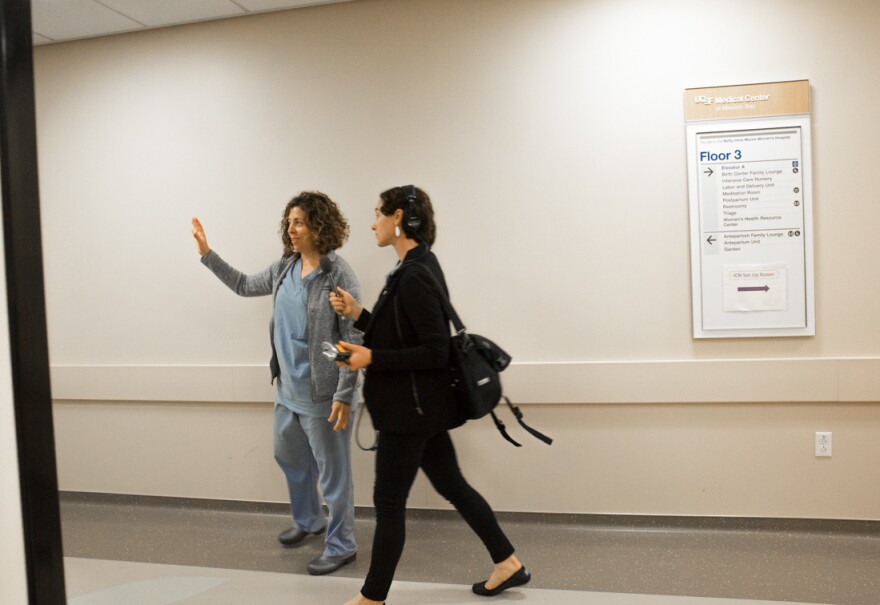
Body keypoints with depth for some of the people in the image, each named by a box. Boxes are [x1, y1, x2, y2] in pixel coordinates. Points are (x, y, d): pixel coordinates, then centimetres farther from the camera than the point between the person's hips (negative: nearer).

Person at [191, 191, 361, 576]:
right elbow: (245, 286, 24)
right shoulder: (284, 268, 6)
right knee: (289, 458, 24)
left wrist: (344, 395, -22)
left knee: (332, 471, 4)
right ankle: (307, 521, 47)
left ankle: (341, 546, 22)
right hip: (288, 389, 9)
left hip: (322, 394, -8)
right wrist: (207, 254, 17)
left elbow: (354, 340, -19)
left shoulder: (338, 275, -18)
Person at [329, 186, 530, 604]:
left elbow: (436, 351, -23)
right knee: (450, 484, 18)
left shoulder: (414, 276, -21)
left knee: (388, 502, 4)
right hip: (420, 406, 10)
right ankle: (507, 563, 30)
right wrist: (357, 314, 4)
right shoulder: (416, 267, 9)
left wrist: (372, 358, -21)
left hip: (410, 408, -10)